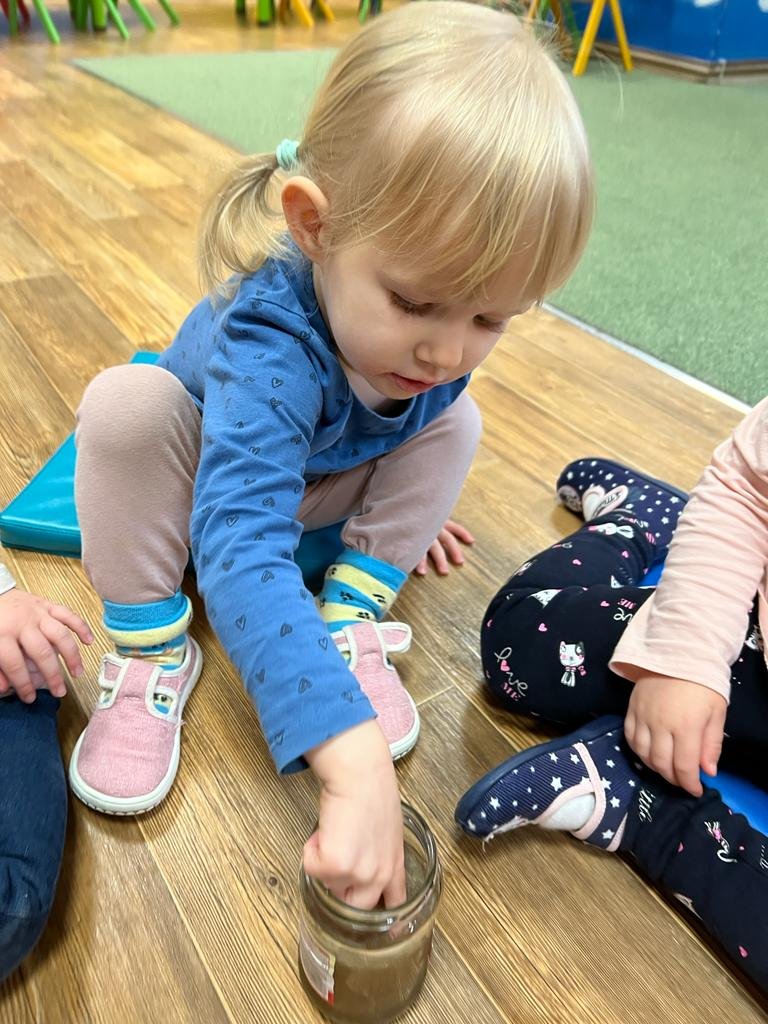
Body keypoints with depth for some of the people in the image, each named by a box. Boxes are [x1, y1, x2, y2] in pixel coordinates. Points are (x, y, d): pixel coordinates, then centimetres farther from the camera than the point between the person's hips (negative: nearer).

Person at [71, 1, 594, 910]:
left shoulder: (442, 326, -26)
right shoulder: (272, 340, -45)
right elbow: (241, 553, -56)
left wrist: (412, 502, 11)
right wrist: (353, 759, -65)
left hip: (321, 480, 5)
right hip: (208, 467, -4)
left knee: (455, 424, -15)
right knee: (125, 405, -33)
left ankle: (350, 616, -11)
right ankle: (150, 648, -17)